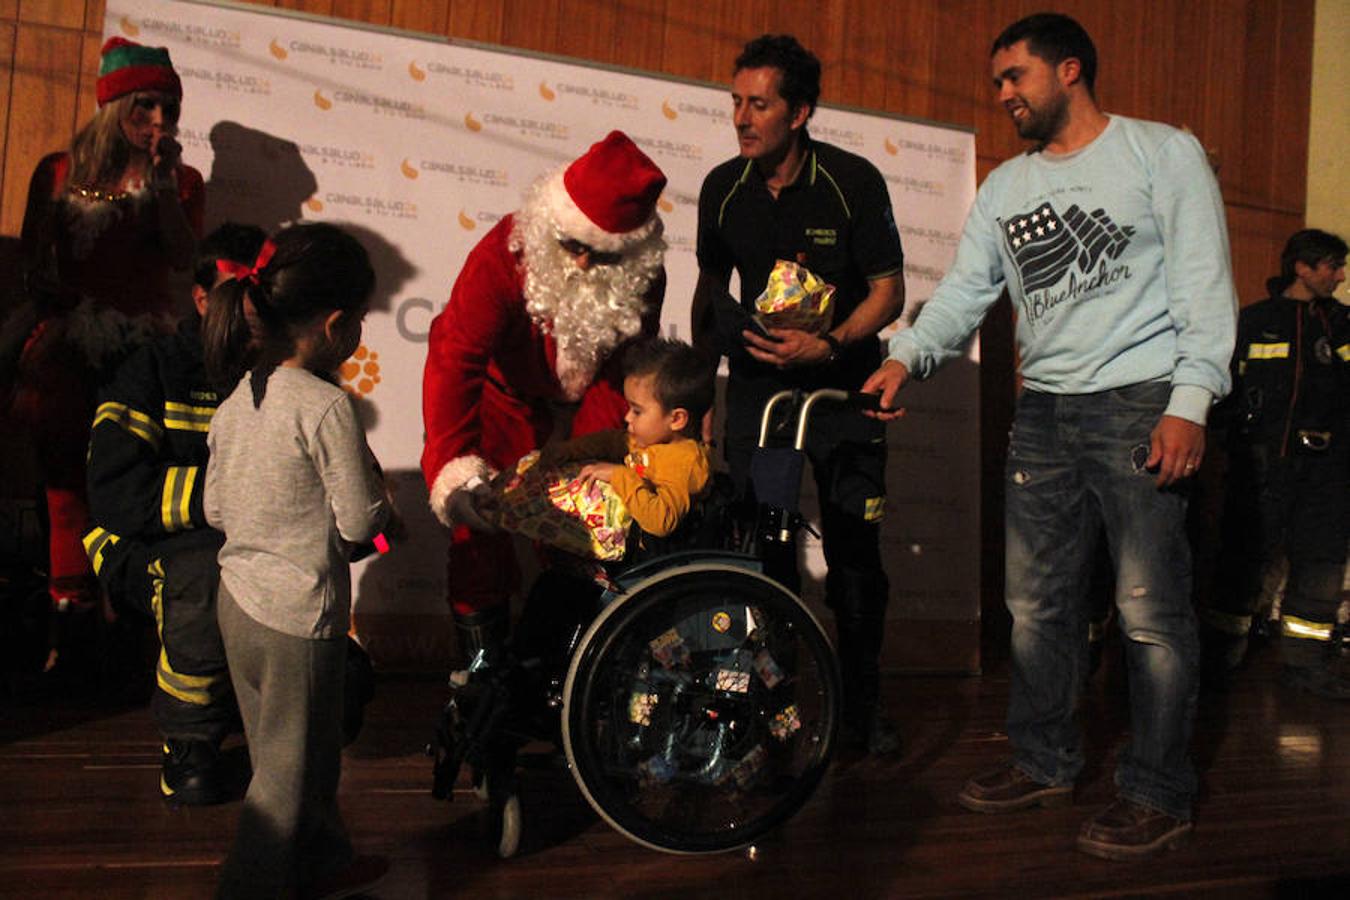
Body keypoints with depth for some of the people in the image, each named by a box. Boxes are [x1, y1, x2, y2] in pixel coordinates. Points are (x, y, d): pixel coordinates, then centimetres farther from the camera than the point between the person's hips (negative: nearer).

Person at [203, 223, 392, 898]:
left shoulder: (236, 398, 2)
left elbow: (215, 511, 9)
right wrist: (375, 485, 2)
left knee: (297, 751, 24)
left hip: (237, 598, 8)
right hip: (298, 614, -8)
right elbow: (360, 522, -17)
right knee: (287, 772, 9)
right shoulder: (327, 407, -21)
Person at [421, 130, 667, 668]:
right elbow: (454, 357, -39)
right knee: (481, 513, -7)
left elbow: (627, 370, -17)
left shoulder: (643, 274, -23)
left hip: (586, 395, 3)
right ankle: (481, 659, 8)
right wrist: (451, 467, -48)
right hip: (507, 388, -2)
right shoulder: (503, 256, -33)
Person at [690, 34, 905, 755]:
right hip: (755, 380, 3)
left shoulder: (854, 182, -10)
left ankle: (862, 707, 16)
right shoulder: (722, 189, 1)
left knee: (855, 554, 0)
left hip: (842, 382, -2)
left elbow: (889, 292, -6)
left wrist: (828, 345, -23)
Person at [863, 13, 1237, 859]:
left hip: (1141, 406, -5)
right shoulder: (1006, 186, 17)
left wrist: (1191, 402, -15)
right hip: (1044, 411, 6)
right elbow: (965, 290, 10)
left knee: (1151, 611, -4)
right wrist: (907, 356, -9)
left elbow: (1205, 279, -5)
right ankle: (1047, 763, 25)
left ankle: (1160, 795, 10)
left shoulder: (1164, 151, 2)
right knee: (1037, 604, 10)